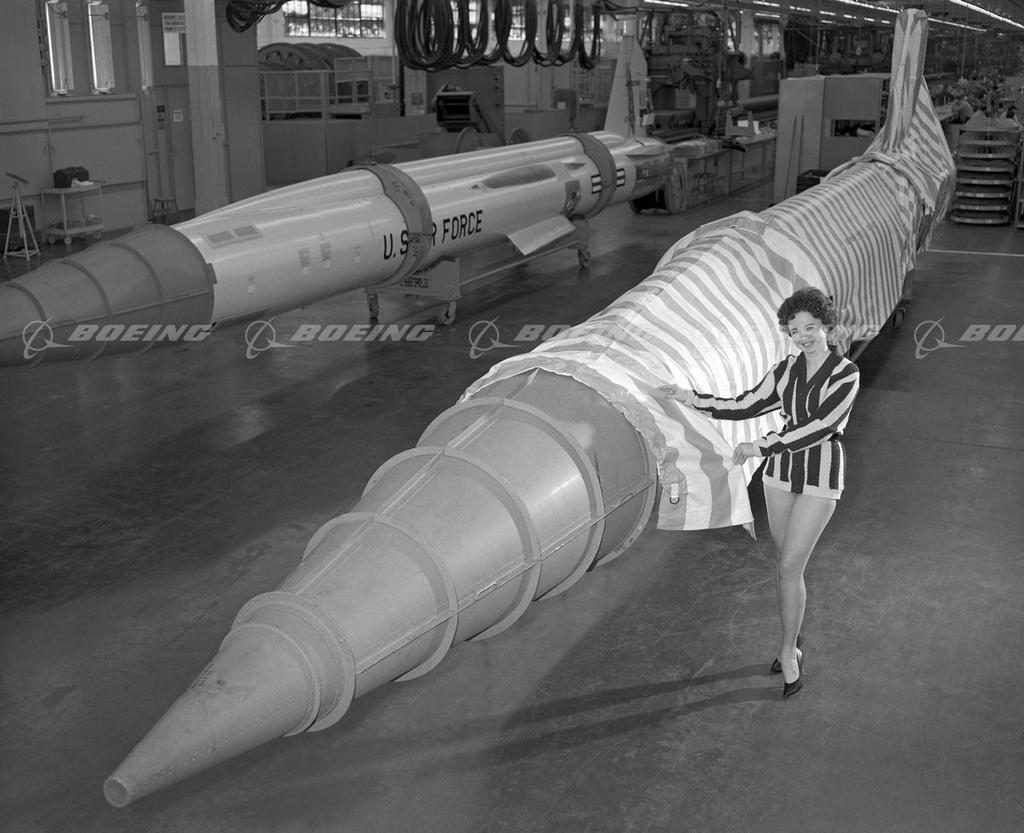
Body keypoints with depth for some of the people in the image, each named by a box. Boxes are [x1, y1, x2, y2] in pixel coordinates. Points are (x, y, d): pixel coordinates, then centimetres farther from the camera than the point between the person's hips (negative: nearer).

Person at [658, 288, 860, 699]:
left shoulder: (846, 374, -12)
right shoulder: (786, 369, 4)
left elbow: (819, 426, -22)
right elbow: (746, 406, 10)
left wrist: (761, 446, -23)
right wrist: (693, 399, 2)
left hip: (821, 476, -5)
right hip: (782, 469, 5)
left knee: (790, 566, -8)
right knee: (784, 563, 12)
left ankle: (787, 651, 9)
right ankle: (790, 646, 26)